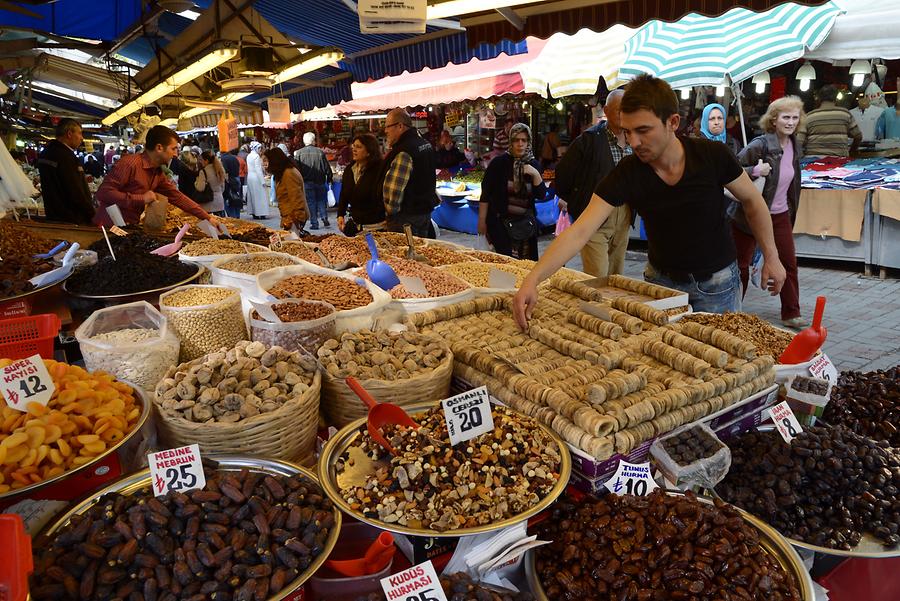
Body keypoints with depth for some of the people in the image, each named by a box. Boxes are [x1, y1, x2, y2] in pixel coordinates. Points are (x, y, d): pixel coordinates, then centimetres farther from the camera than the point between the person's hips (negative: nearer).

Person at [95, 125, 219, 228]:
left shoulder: (158, 173, 8)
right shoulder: (130, 163, -18)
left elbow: (177, 197, 10)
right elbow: (103, 193, -22)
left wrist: (208, 217, 7)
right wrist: (141, 199, -21)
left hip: (129, 229, 7)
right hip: (109, 228, -7)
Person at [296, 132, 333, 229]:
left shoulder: (299, 153, -4)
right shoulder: (320, 152, -5)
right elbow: (327, 168, -2)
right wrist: (329, 179, 10)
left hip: (307, 182, 0)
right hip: (320, 181, 1)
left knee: (311, 202, 5)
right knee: (321, 200, 15)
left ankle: (314, 223, 4)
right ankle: (324, 218, 2)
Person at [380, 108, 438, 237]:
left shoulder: (403, 152, -21)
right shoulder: (426, 144, 10)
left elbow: (394, 189, -21)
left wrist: (390, 213, -7)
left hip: (407, 217, -10)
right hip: (426, 211, 10)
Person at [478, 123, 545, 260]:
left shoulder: (533, 165, 7)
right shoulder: (499, 163, -4)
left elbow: (541, 196, 2)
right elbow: (485, 194, -3)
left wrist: (536, 175, -12)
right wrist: (482, 221, -5)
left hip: (526, 223, 4)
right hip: (501, 222, -4)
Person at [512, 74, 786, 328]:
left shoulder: (713, 156, -20)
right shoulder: (627, 173, -21)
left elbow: (753, 201, -1)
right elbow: (579, 231, -29)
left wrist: (771, 257, 0)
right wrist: (532, 279, -41)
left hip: (717, 282, 0)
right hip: (661, 279, 1)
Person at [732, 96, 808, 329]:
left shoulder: (794, 146, 5)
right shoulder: (760, 145, -18)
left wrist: (791, 208, 21)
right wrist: (756, 170, -33)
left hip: (780, 215, 7)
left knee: (789, 264, 6)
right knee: (741, 265, 4)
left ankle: (791, 314, 18)